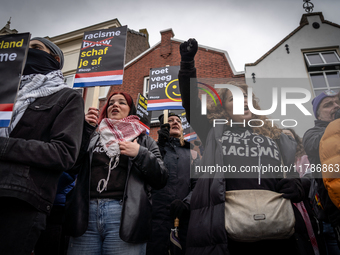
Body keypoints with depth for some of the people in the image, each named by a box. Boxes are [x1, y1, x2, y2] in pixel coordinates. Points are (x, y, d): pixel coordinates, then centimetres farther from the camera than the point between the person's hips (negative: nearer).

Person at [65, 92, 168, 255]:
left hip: (125, 216, -2)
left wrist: (140, 154, -9)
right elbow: (71, 167, 5)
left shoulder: (144, 141, 13)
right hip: (86, 213, 2)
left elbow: (161, 180, 4)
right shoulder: (93, 137, 19)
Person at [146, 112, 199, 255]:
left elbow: (198, 184, 6)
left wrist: (186, 203, -12)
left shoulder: (192, 154, 17)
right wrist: (160, 145, -9)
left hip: (184, 218, 2)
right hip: (157, 217, -2)